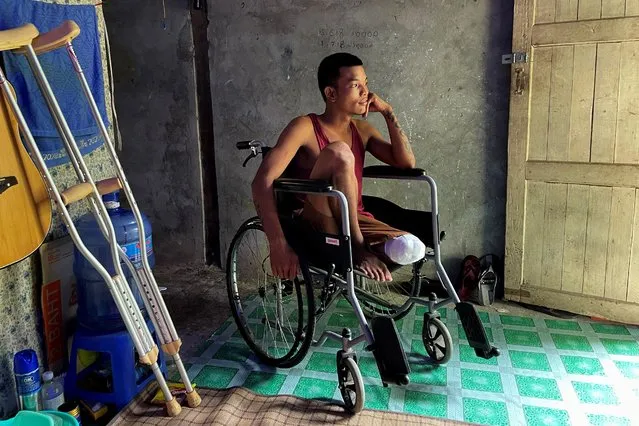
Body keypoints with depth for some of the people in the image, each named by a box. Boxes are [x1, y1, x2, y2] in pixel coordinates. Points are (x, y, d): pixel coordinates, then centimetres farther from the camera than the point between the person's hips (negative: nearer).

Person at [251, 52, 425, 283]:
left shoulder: (362, 129, 11)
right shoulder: (305, 127, -9)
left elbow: (407, 163, 4)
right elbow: (262, 182, -21)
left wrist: (388, 113, -2)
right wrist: (278, 244, -32)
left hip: (356, 223, 4)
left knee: (411, 249, -28)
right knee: (338, 152, -31)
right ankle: (356, 247, -22)